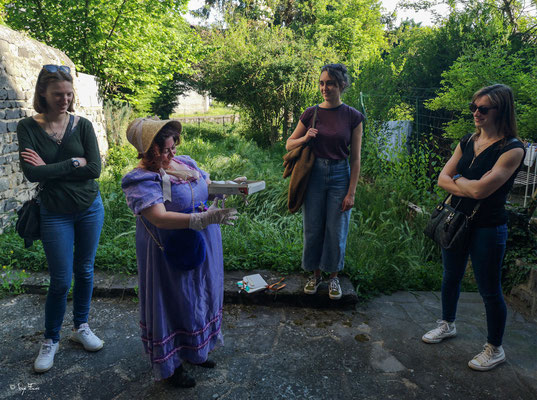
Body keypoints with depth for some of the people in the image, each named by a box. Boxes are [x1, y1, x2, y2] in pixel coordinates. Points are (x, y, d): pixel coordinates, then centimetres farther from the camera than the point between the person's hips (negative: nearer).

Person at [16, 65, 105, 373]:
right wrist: (74, 163, -16)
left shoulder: (83, 125, -4)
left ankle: (82, 327, 34)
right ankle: (51, 341, 25)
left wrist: (50, 169, -14)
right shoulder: (28, 128, -7)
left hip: (90, 209, 2)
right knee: (61, 281, 3)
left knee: (85, 272, 14)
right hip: (55, 214, -2)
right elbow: (32, 173, -18)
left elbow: (95, 169, -13)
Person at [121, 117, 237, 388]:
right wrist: (204, 218, -39)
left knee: (200, 299, 21)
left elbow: (210, 186, 14)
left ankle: (194, 351, 46)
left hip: (203, 249, 7)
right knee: (173, 304, 9)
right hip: (172, 256, -7)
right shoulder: (142, 180, -20)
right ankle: (170, 365, 33)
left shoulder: (185, 162, 3)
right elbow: (159, 217, -31)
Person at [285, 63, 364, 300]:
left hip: (340, 176, -1)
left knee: (336, 231, 6)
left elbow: (355, 159, -4)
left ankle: (333, 277, 27)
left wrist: (351, 193, -7)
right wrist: (305, 138, -13)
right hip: (314, 175, 2)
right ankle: (315, 274, 29)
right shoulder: (311, 114, 0)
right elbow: (289, 145, 8)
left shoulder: (352, 117, -4)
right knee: (312, 229, 9)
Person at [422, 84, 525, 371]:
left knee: (489, 291, 7)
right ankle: (447, 325, 44)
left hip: (487, 229, -6)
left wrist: (458, 178, -7)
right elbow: (443, 179, -1)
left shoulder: (512, 150, -17)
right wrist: (470, 186, -17)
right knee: (451, 277, 21)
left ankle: (495, 349, 28)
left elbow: (480, 190, -26)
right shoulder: (468, 141, 4)